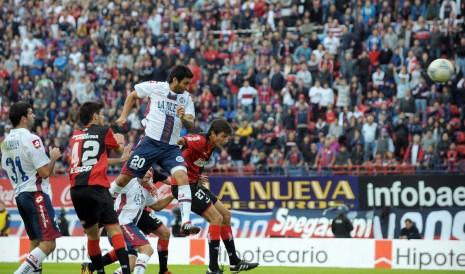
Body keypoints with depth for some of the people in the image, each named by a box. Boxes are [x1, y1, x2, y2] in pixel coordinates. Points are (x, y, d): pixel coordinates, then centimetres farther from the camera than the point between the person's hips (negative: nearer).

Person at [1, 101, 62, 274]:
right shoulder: (31, 140, -14)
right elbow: (45, 172, -16)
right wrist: (53, 157, 0)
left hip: (19, 195, 9)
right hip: (35, 194, -9)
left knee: (36, 243, 14)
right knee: (48, 244, -11)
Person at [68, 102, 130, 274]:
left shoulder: (75, 136, 20)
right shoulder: (103, 131, 6)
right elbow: (119, 150, 23)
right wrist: (120, 140, 46)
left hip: (76, 189, 5)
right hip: (95, 187, -5)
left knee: (92, 234, 15)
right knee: (114, 229, -8)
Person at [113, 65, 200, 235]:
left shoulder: (186, 98, 4)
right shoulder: (155, 87, -4)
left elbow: (191, 126, -3)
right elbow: (133, 95, 12)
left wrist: (183, 118, -24)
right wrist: (123, 116, 4)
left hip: (171, 148, 2)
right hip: (150, 143, -2)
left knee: (182, 177, -21)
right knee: (124, 178, 3)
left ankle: (186, 223, -27)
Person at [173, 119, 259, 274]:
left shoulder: (210, 148, 10)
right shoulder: (200, 141, -19)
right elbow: (179, 141, -35)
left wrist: (199, 179, 0)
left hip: (193, 184, 10)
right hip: (184, 185, -10)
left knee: (226, 215, 15)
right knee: (216, 218, -14)